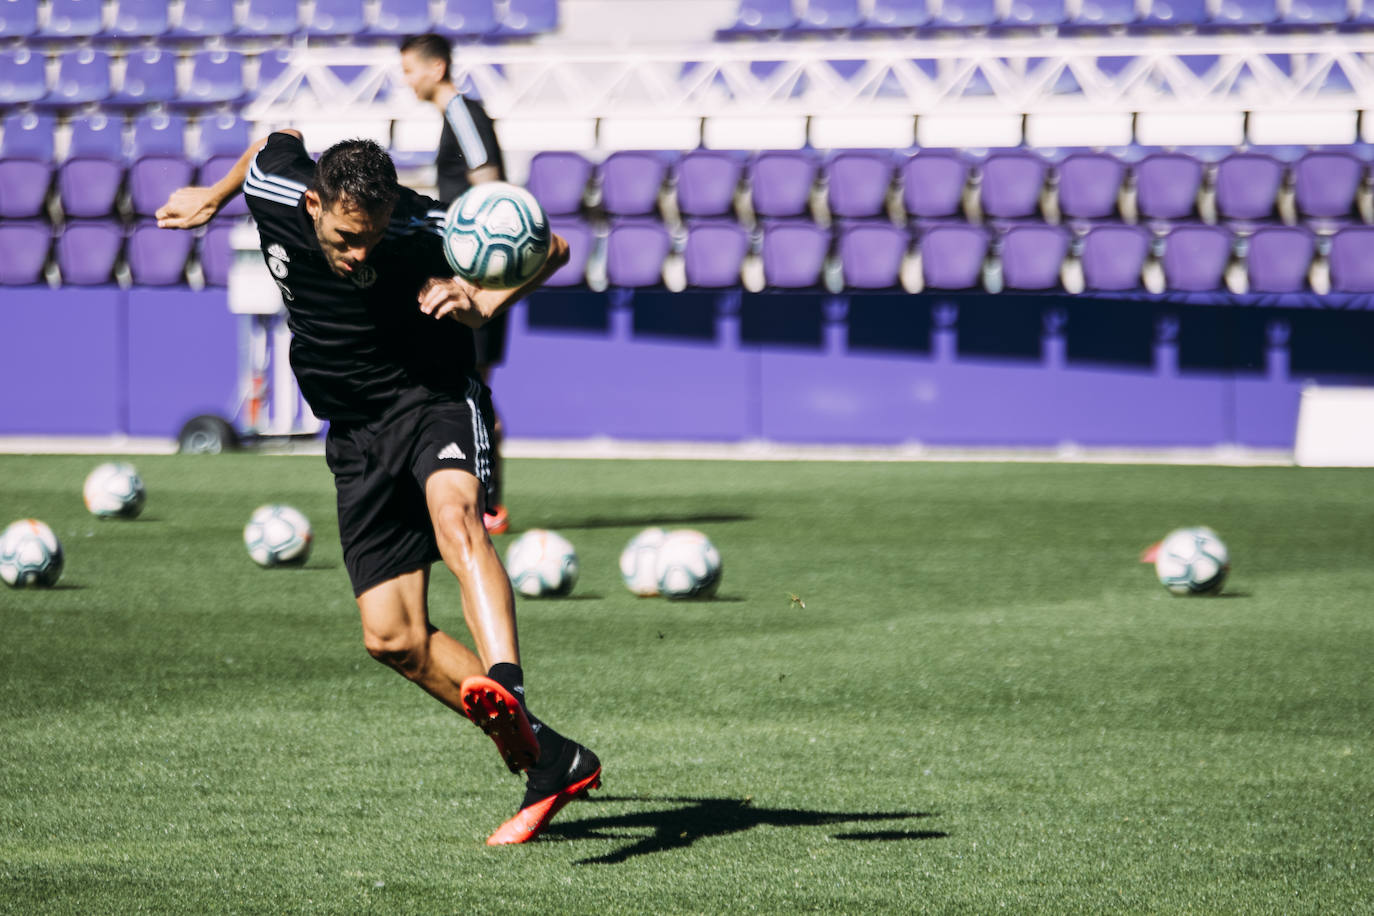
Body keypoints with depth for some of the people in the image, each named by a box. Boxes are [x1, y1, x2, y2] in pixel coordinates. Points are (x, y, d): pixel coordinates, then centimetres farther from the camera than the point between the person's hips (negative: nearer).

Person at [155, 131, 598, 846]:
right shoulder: (274, 190, -11)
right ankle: (550, 760, -2)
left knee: (452, 515, -39)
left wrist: (487, 302, -32)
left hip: (435, 402, -5)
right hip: (357, 435, 5)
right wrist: (213, 197, 30)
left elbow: (549, 247, -14)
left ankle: (506, 691, -60)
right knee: (393, 639, -6)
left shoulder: (419, 230, -23)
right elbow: (282, 138, 14)